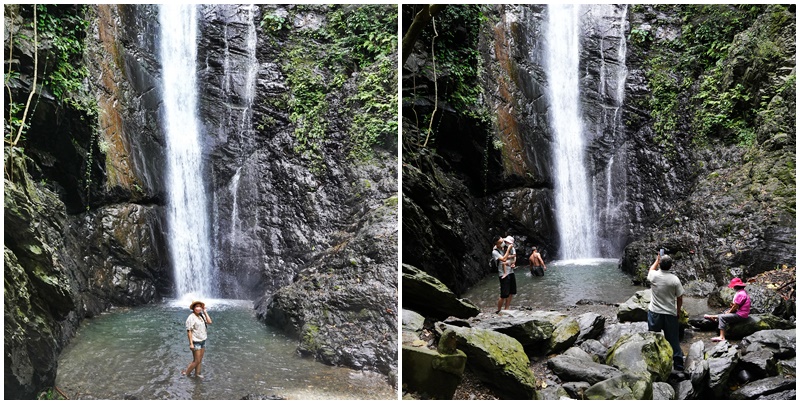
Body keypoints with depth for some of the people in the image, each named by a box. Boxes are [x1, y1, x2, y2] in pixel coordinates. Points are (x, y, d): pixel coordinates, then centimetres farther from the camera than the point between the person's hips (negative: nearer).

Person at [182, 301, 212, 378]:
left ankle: (197, 373, 27)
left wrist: (205, 311, -8)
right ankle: (186, 372, 14)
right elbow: (189, 331, -17)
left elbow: (209, 322, -9)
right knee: (196, 360, -2)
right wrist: (191, 343, -20)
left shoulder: (201, 316, 5)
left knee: (200, 359, 14)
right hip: (196, 342, -7)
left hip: (202, 341, 7)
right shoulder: (191, 317, -17)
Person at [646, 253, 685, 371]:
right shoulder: (675, 280, -12)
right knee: (673, 339, 9)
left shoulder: (654, 276, -10)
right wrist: (678, 311, 12)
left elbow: (651, 269, 18)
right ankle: (678, 363, 15)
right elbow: (680, 298, -4)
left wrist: (657, 260, 31)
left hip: (654, 313, 0)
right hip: (670, 313, 0)